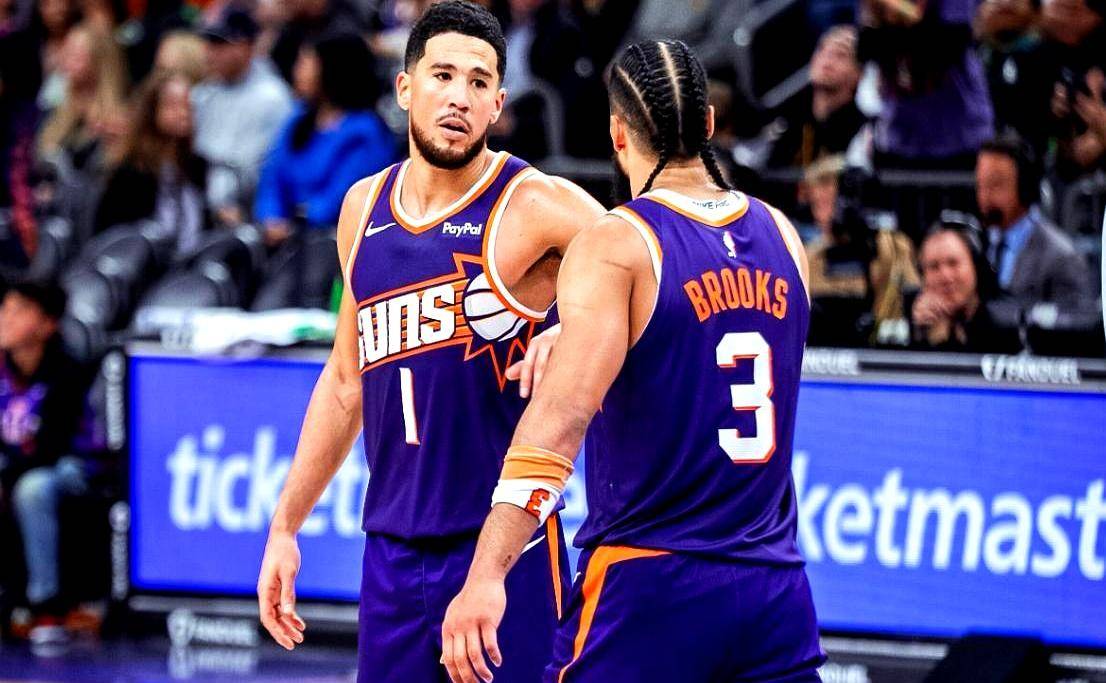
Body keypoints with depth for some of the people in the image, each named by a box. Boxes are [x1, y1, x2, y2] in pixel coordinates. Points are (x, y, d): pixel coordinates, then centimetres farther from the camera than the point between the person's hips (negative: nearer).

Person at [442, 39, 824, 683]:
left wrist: (487, 575, -29)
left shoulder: (613, 247, -10)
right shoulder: (781, 235, 9)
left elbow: (564, 412, -23)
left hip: (649, 586, -5)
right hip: (776, 589, 5)